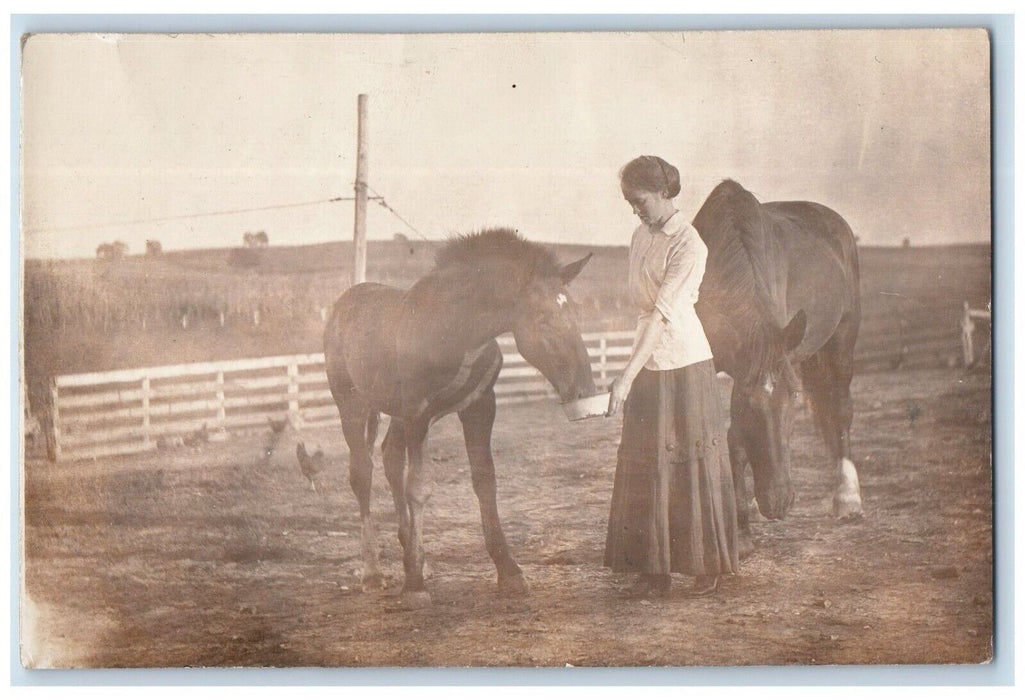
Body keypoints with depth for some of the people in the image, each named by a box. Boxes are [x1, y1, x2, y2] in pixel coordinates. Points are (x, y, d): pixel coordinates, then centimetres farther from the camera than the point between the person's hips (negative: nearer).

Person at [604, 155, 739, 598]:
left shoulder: (689, 246, -16)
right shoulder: (641, 236, 8)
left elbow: (661, 315, -23)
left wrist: (627, 377, -28)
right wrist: (632, 375, 8)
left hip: (685, 364, -7)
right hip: (648, 366, 7)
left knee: (694, 464, 3)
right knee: (645, 469, 8)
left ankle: (707, 567, 16)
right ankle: (653, 568, 15)